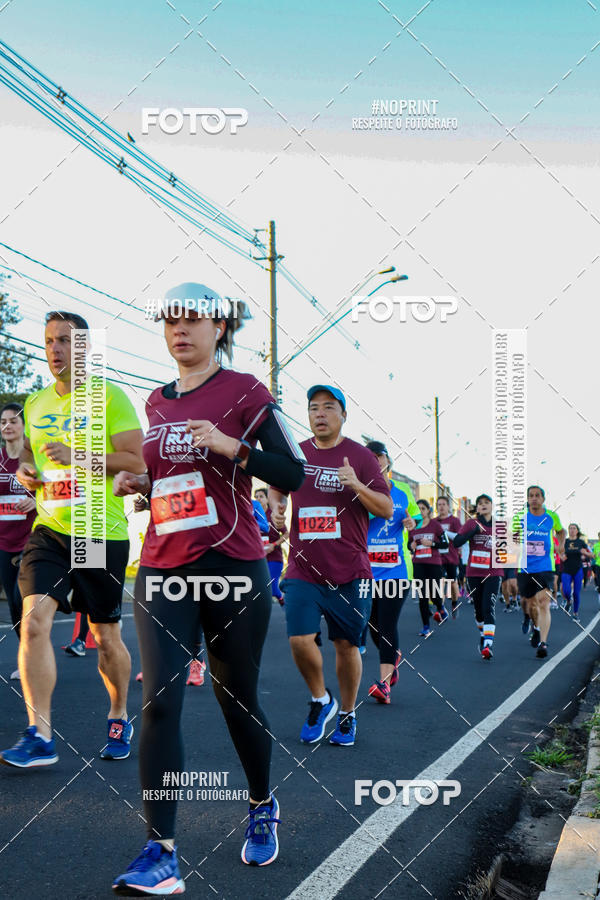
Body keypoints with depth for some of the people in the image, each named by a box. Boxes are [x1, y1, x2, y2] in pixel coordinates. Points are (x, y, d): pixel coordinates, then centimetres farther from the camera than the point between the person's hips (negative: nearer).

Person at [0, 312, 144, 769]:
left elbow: (137, 461, -10)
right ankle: (39, 737, -9)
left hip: (103, 531, -4)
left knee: (106, 637, 8)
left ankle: (120, 719, 31)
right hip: (49, 529, 4)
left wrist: (76, 455, -19)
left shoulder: (109, 396, -4)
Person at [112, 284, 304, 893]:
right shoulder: (157, 402, 13)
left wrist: (233, 446, -20)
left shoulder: (245, 391, -3)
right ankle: (160, 854, -4)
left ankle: (262, 808, 37)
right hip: (162, 569, 4)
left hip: (231, 566, -4)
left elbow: (292, 475, -7)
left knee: (236, 699, 10)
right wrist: (137, 481, 5)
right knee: (159, 702, -8)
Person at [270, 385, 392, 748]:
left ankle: (347, 714, 28)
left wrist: (357, 486, -21)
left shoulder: (360, 456, -2)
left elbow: (387, 510, -5)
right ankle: (320, 700, 18)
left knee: (347, 646, 7)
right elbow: (277, 487, 27)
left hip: (350, 573, -2)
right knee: (300, 640, -10)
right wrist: (276, 506, 5)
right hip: (304, 571, 2)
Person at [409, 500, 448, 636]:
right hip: (418, 564, 3)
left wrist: (431, 543, -15)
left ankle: (441, 609, 33)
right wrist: (411, 546, -4)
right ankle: (426, 627, 8)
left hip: (434, 563, -3)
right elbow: (409, 543, 19)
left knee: (434, 594, -3)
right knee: (422, 596, 1)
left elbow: (445, 543, -1)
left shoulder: (435, 525, -2)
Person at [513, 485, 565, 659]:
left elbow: (560, 530, 24)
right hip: (524, 568, 1)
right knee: (529, 604, 11)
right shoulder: (520, 517, 0)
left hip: (545, 567, -1)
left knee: (543, 603, -17)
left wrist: (561, 545, 8)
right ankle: (535, 627, 44)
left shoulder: (552, 517, 3)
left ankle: (543, 643, -19)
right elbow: (513, 536, 11)